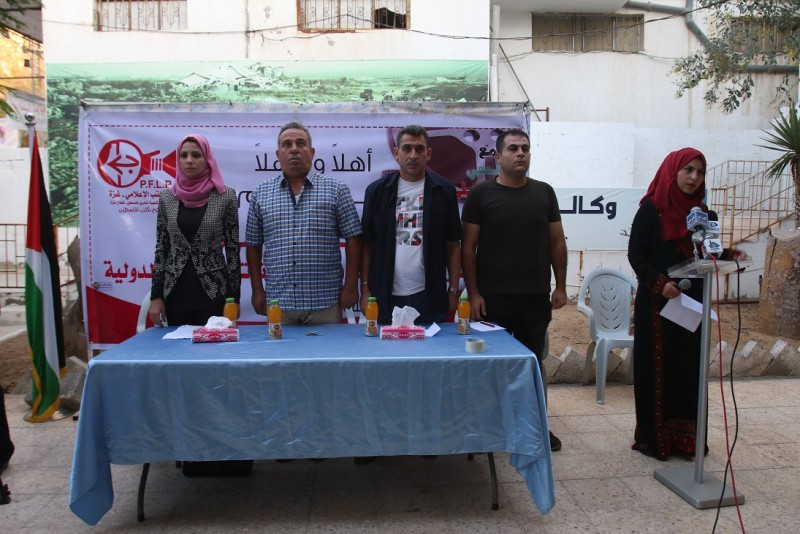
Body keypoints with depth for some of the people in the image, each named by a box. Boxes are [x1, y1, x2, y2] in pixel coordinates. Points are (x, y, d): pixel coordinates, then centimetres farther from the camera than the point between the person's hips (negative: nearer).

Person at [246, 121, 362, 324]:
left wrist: (350, 286, -3)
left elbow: (353, 238, 1)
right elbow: (253, 244, 12)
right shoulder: (261, 194, 9)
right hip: (278, 303, 2)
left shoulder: (336, 190, 3)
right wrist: (257, 290, 8)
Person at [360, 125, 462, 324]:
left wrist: (453, 290, 1)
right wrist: (365, 289, 1)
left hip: (430, 296, 0)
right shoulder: (377, 190, 5)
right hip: (385, 296, 0)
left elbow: (453, 245, 6)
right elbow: (367, 245, 7)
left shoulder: (444, 191, 4)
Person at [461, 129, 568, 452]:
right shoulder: (481, 194, -2)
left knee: (534, 360, 13)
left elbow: (557, 243, 10)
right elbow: (468, 247, -4)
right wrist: (473, 292, -9)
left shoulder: (544, 192, 8)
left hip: (536, 296, 3)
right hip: (493, 297, -3)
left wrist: (560, 286, 6)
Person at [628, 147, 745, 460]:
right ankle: (652, 437, 12)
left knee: (689, 367, 7)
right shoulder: (651, 210, -6)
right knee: (656, 367, 1)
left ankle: (685, 436, 19)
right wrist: (660, 282, -21)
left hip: (693, 302, 5)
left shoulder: (704, 213, 10)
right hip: (656, 302, -5)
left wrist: (729, 256, -7)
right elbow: (636, 254, -8)